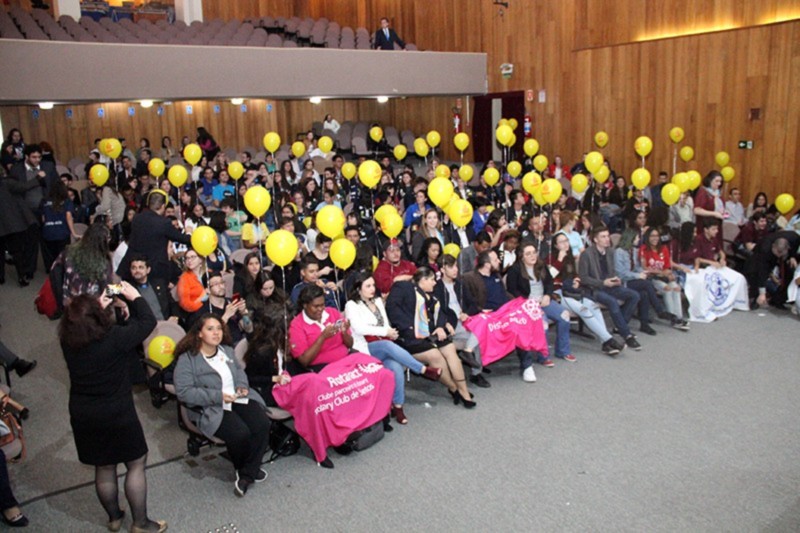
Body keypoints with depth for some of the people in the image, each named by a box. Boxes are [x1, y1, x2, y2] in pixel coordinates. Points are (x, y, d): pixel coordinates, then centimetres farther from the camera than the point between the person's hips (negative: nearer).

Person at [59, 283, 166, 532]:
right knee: (136, 464, 12)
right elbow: (148, 321, -12)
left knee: (104, 467, 21)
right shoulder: (114, 337, -24)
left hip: (82, 415, 5)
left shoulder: (67, 341, -9)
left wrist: (98, 306, 7)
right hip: (117, 414, -5)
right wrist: (134, 297, 0)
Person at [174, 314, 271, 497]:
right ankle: (241, 469, 4)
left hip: (238, 399, 6)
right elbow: (183, 391, -14)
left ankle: (247, 475, -8)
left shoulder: (227, 350, 15)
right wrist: (217, 396, -19)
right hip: (211, 408, -5)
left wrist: (242, 385, 4)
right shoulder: (187, 359, -6)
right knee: (240, 433, -30)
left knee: (262, 424, -23)